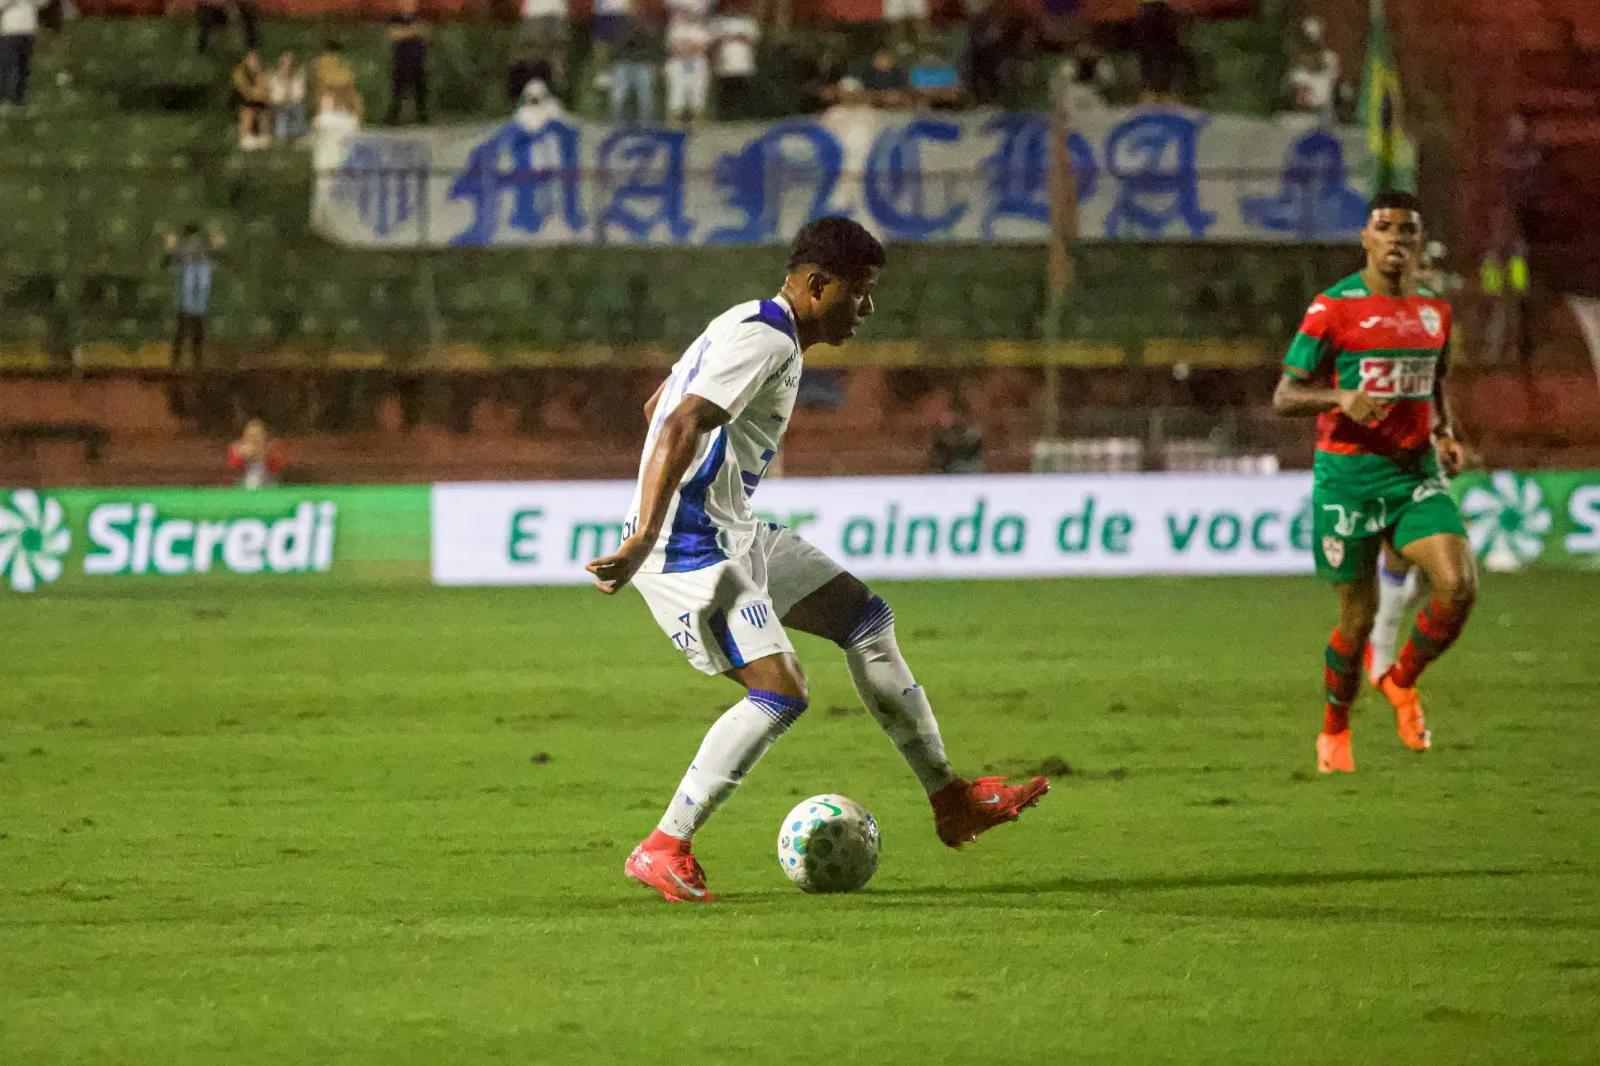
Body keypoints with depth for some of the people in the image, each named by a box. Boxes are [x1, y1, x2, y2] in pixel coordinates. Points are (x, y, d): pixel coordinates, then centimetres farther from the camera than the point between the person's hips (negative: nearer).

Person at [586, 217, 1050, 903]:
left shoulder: (754, 327, 16)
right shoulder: (766, 341, -18)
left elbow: (659, 406, 28)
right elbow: (680, 427, -31)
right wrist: (643, 538, -41)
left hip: (732, 536, 11)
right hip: (690, 552, -11)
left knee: (864, 616, 15)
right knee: (780, 692, -19)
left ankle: (950, 800, 20)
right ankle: (662, 851, -14)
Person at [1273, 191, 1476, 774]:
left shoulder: (1435, 310, 10)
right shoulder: (1334, 308, -7)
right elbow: (1284, 395, -6)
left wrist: (1445, 435, 6)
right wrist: (1341, 399, -24)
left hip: (1416, 473, 4)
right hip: (1348, 477, -4)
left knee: (1458, 584, -17)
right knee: (1359, 616, 1)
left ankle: (1402, 682, 9)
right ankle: (1334, 732, 25)